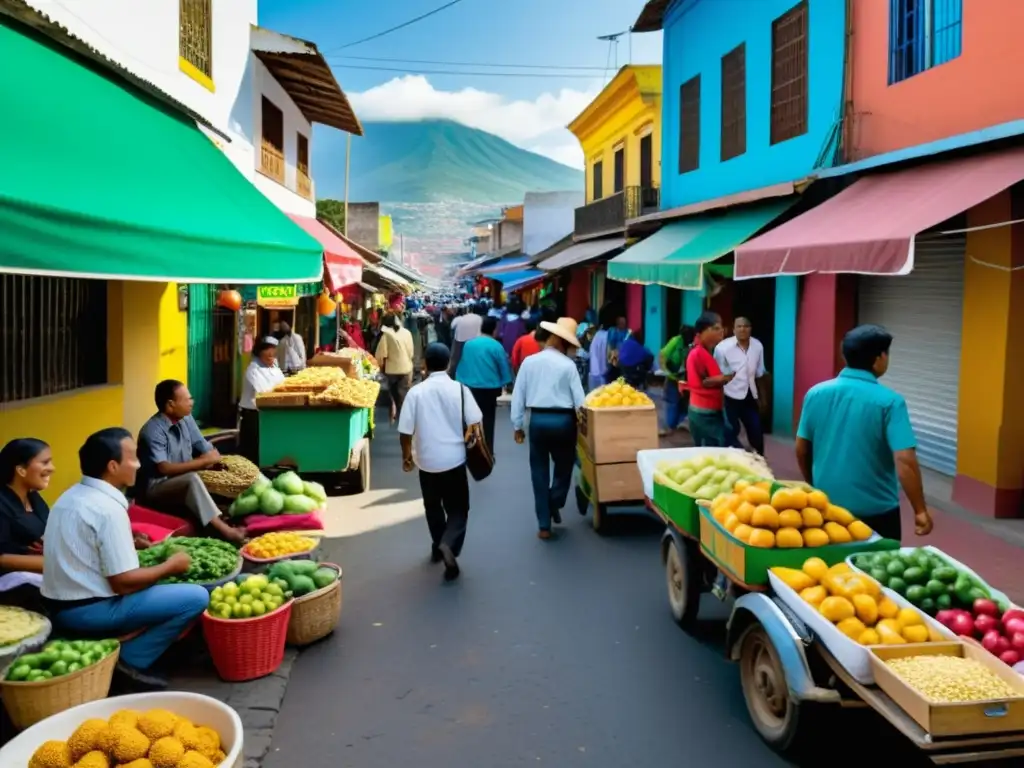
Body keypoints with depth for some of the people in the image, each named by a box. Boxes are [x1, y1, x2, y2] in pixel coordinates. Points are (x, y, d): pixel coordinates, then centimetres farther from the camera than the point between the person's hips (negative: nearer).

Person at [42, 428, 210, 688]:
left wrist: (132, 547, 18)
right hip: (87, 611, -10)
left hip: (62, 605, 10)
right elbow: (124, 583, -20)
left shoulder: (72, 495, 9)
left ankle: (130, 656, 12)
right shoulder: (108, 509, -20)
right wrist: (170, 566, -6)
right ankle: (132, 660, -4)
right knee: (196, 597, -14)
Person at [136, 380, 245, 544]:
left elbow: (209, 450, 7)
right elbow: (164, 468, -30)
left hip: (184, 483, 8)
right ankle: (221, 529, -41)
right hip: (155, 488, -8)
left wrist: (208, 460, -16)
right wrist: (203, 461, -26)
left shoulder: (186, 419, 3)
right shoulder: (153, 431, -19)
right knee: (192, 479, -35)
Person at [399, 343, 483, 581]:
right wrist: (469, 442, 13)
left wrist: (407, 455, 10)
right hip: (454, 458, -1)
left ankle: (438, 546, 34)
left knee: (432, 506, 22)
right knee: (458, 508, 7)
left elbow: (405, 430, -6)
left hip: (426, 459, 1)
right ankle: (449, 544, -17)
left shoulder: (416, 392, -8)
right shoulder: (459, 389, -8)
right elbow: (474, 423, -7)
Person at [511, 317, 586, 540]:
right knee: (564, 466, 22)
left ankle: (544, 525, 13)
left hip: (538, 420, 2)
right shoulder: (568, 365, -7)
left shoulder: (529, 361, -1)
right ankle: (554, 504, 6)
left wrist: (517, 425, 10)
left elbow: (518, 396, 2)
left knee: (539, 472, 11)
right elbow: (579, 399, -8)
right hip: (563, 421, -2)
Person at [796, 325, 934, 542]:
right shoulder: (889, 401, -15)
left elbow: (801, 450, 5)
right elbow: (905, 461, -21)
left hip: (827, 507, 4)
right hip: (876, 511, -4)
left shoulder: (816, 393, -3)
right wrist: (920, 510, -13)